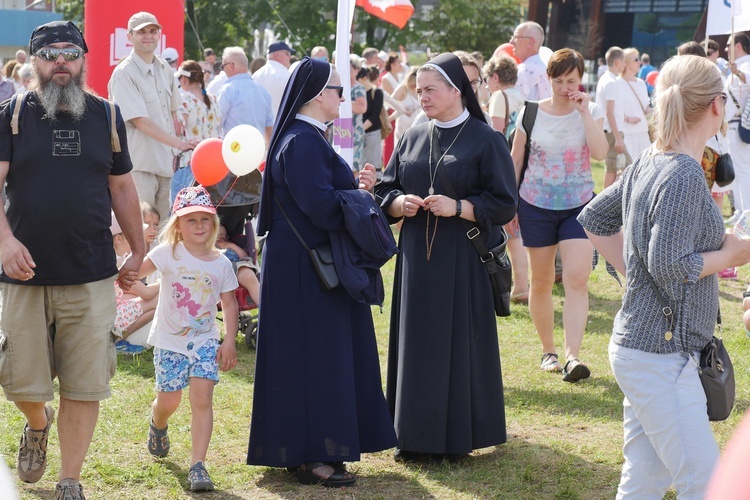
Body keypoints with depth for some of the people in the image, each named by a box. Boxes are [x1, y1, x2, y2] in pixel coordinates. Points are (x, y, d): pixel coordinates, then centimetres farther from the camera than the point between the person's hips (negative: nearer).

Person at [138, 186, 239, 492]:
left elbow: (229, 304, 6)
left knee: (202, 398, -12)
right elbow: (135, 271, -21)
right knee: (169, 401, 7)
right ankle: (157, 425, 45)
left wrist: (229, 341, -1)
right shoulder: (169, 254, -9)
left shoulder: (221, 263, -2)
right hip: (170, 341, -1)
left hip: (205, 340, 1)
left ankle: (198, 465, -12)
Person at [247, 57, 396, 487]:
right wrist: (361, 194, -10)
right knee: (313, 354, -6)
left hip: (308, 265, 11)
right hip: (306, 269, -11)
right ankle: (311, 455, -1)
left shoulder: (307, 138, 15)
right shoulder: (302, 142, -19)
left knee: (325, 352, 14)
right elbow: (323, 206, -26)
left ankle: (309, 451, 20)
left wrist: (354, 186, 5)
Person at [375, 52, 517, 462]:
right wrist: (400, 204, -7)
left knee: (458, 343, -2)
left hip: (462, 262, -5)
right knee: (416, 344, 5)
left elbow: (504, 205, -6)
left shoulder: (486, 140, -4)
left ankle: (457, 435, 8)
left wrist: (457, 207, -18)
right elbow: (385, 191, 14)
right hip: (417, 260, 5)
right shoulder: (413, 138, 11)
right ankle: (415, 435, 12)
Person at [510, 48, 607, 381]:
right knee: (541, 282, 8)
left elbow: (599, 152, -17)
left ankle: (572, 356, -20)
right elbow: (516, 160, 7)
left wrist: (584, 111, -18)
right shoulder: (531, 113, 0)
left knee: (577, 279, -15)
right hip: (537, 205, 1)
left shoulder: (591, 112, 0)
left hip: (578, 206, -1)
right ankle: (548, 350, 24)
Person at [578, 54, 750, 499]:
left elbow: (594, 218, 21)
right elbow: (669, 265, -25)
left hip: (638, 344, 10)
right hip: (662, 356, -10)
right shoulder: (685, 176, -18)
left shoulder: (648, 165, 8)